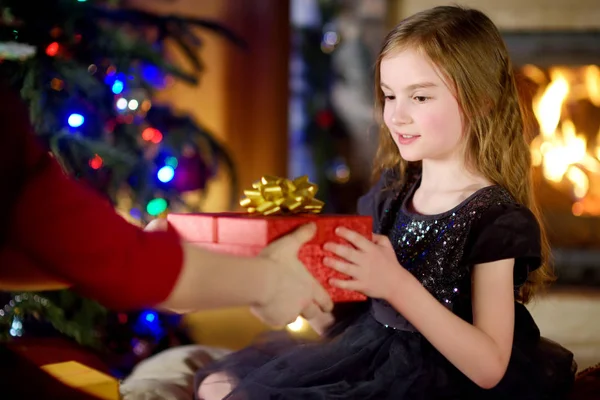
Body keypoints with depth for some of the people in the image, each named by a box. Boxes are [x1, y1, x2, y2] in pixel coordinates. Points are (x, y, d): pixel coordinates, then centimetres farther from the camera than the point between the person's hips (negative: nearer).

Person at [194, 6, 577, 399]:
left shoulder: (494, 219, -15)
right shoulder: (389, 194, 4)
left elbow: (489, 367, -21)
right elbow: (341, 322, 8)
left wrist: (397, 285, -29)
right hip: (365, 359, 7)